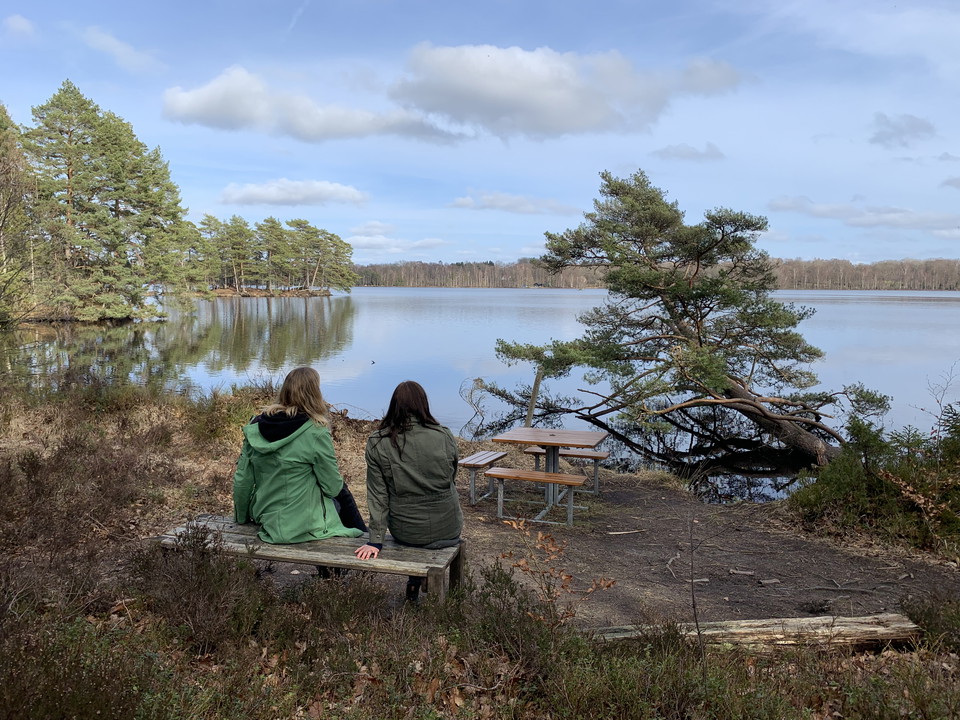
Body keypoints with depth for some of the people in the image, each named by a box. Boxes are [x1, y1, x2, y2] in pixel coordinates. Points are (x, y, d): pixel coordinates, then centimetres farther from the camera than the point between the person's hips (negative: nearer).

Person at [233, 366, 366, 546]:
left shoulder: (255, 427, -5)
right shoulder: (316, 433, -21)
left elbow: (241, 481, 1)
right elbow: (333, 487, -12)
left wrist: (241, 518, 17)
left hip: (265, 518, 6)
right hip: (302, 526, -6)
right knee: (341, 493, 23)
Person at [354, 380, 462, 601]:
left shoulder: (376, 444, -9)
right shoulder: (444, 437, -10)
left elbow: (377, 495, -6)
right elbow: (451, 481, 5)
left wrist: (376, 540, 1)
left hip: (404, 533, 1)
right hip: (447, 529, -1)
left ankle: (415, 583, 34)